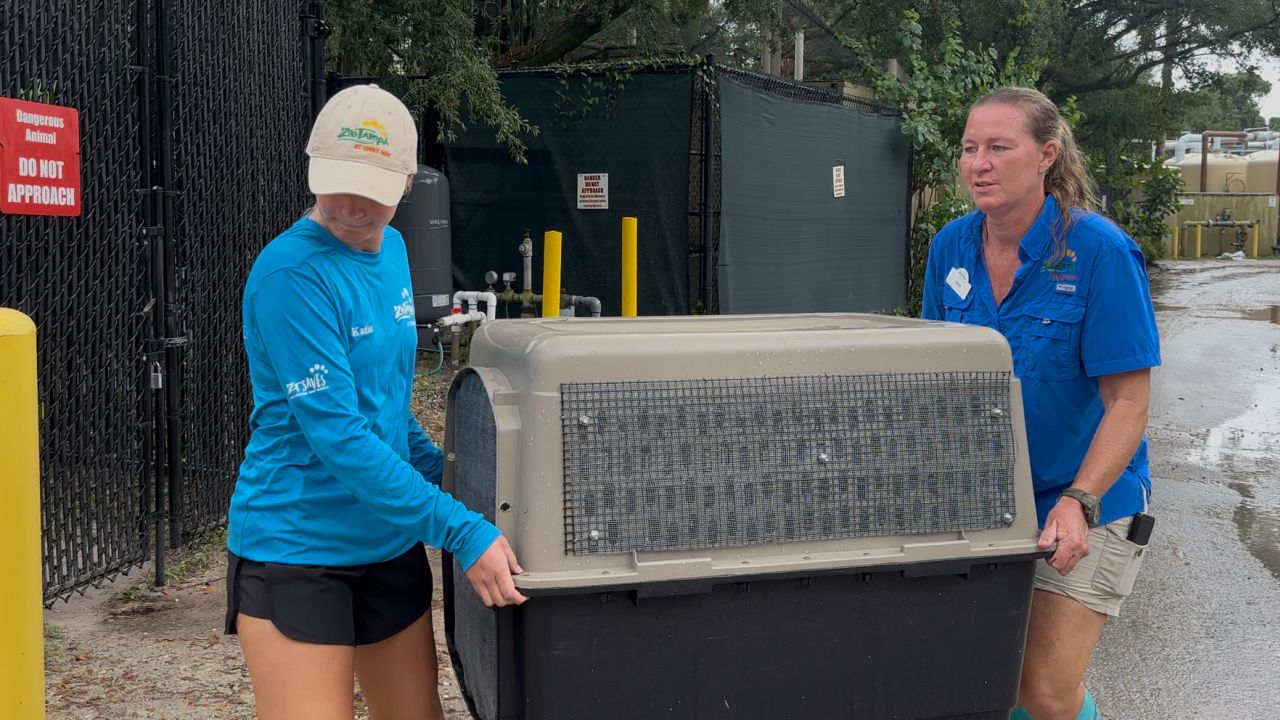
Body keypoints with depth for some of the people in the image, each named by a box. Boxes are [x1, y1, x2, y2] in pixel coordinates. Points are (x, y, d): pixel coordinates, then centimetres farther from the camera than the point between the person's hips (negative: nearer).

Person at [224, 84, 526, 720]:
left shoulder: (391, 250, 6)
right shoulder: (291, 272, -18)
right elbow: (335, 434, -24)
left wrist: (438, 469, 10)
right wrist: (461, 529, -25)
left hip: (389, 538, 8)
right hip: (298, 545, -7)